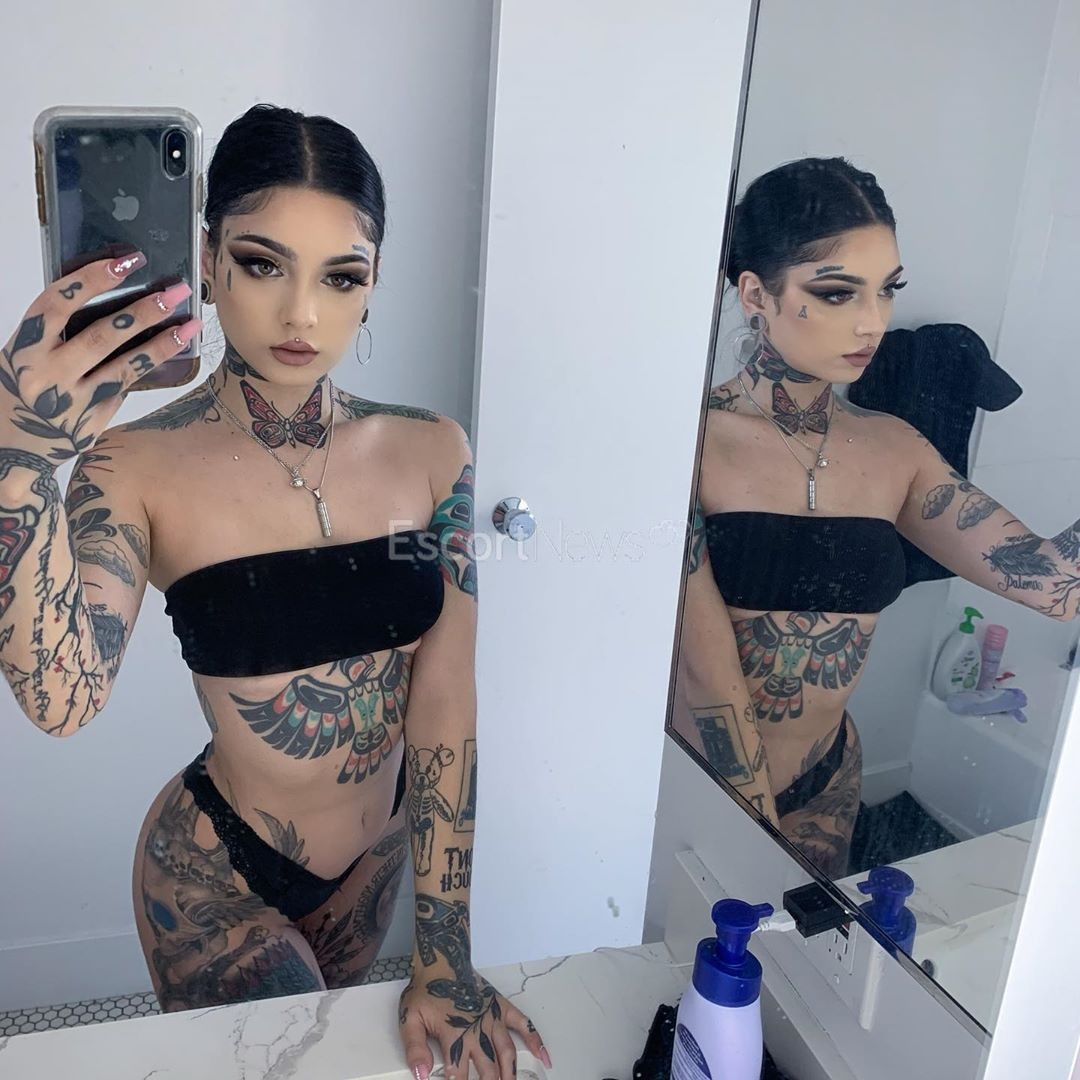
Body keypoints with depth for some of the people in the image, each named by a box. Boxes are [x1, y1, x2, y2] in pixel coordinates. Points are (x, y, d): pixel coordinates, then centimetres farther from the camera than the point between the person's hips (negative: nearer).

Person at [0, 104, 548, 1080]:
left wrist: (445, 953, -13)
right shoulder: (139, 468, -19)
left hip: (378, 860, 5)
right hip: (215, 880, -4)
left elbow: (445, 698, -14)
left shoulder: (431, 452, -12)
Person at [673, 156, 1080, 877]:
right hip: (689, 787, -4)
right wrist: (763, 835, -18)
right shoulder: (691, 444, -20)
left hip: (826, 785, 5)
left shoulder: (894, 453, -2)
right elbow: (706, 672, -21)